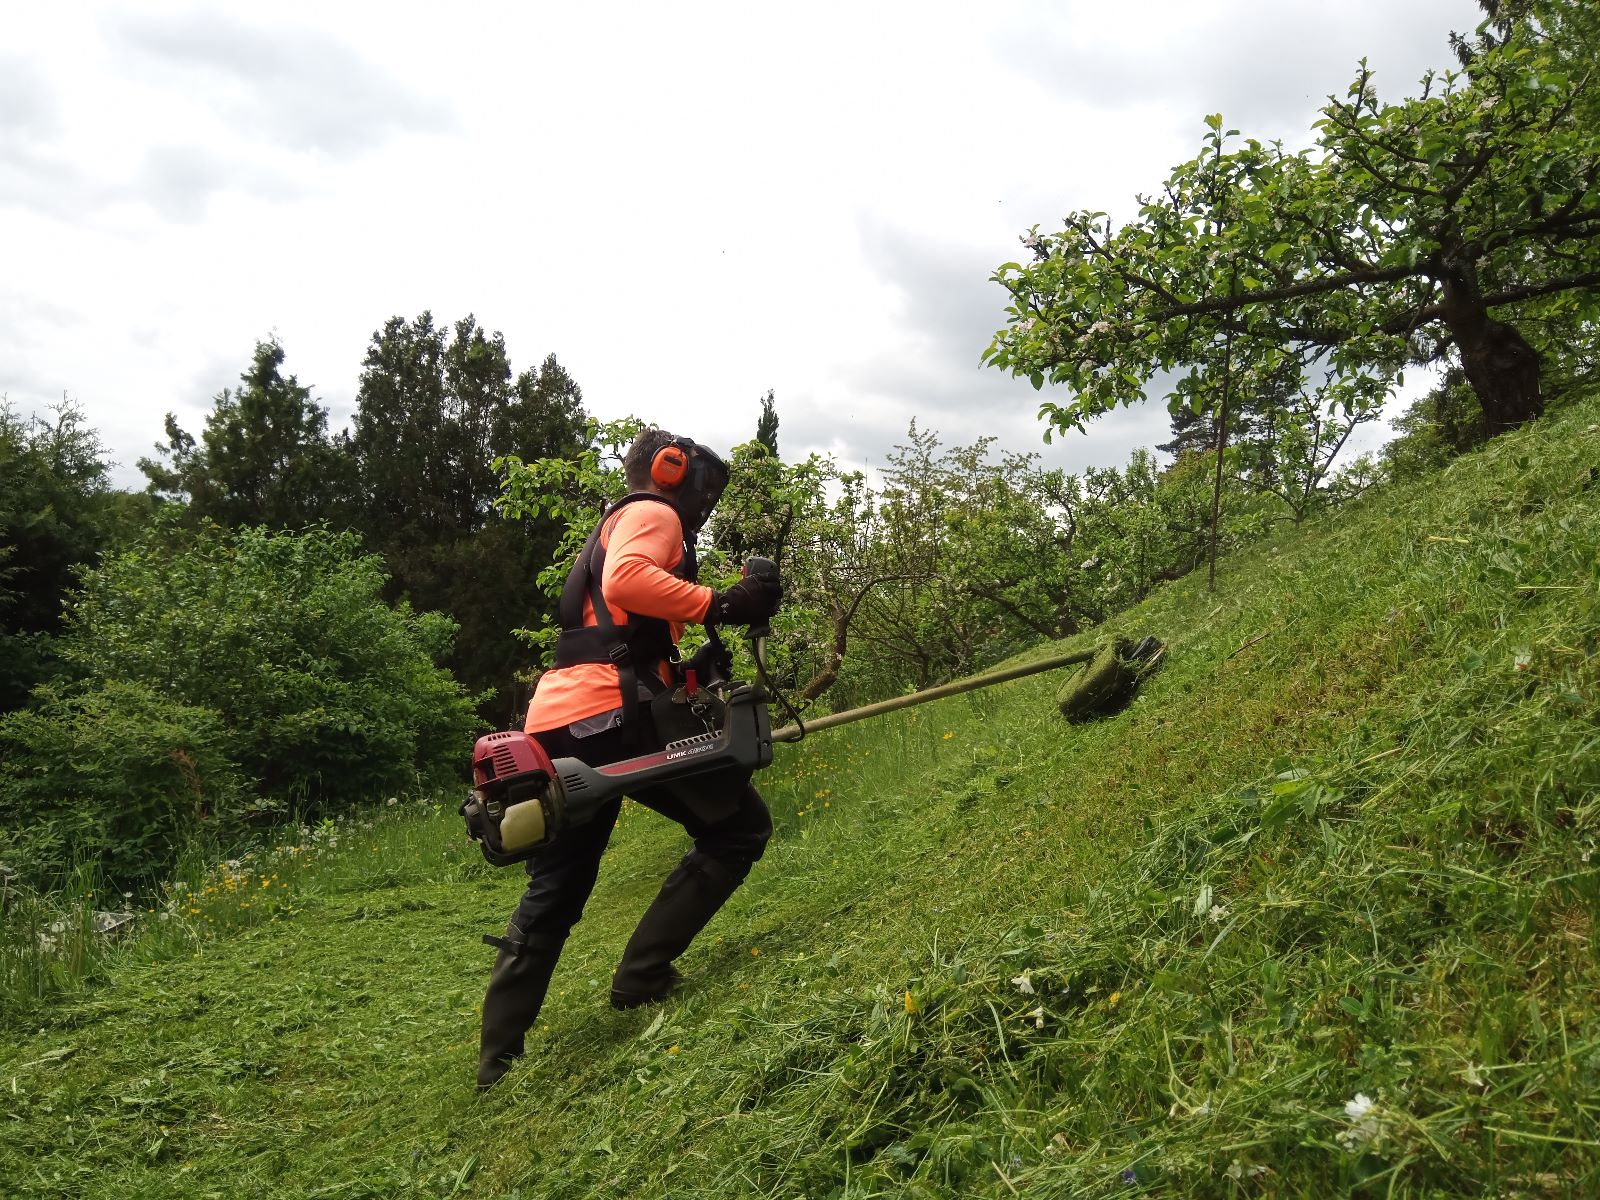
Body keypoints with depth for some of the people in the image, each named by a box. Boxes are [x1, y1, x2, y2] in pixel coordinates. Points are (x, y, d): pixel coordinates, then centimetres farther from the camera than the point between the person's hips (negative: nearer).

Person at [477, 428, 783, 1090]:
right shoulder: (652, 512, 5)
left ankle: (498, 1062, 16)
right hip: (613, 712, -10)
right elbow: (626, 581, -19)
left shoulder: (613, 525, 34)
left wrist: (698, 670, 25)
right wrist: (719, 604, -18)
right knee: (740, 826, 2)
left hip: (555, 724, 10)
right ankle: (643, 976, -1)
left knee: (552, 894, 16)